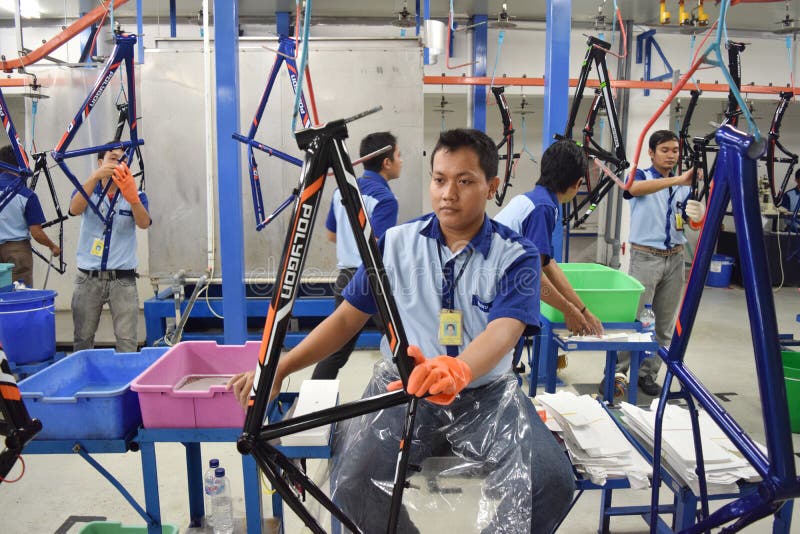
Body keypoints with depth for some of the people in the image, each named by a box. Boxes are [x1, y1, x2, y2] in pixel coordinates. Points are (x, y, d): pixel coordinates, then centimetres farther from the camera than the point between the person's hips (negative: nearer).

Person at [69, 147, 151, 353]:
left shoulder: (136, 196, 4)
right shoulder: (87, 191, 6)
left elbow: (144, 223, -17)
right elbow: (75, 209, -19)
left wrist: (131, 196, -37)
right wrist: (95, 177, -34)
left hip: (123, 279, -1)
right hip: (88, 278, 1)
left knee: (127, 342, -5)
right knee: (83, 340, 9)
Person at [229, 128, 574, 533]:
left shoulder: (517, 255, -5)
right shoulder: (397, 244, 3)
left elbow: (503, 330, -22)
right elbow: (347, 318, 5)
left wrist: (457, 369, -45)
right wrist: (280, 367, -8)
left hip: (485, 393, -1)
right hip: (401, 388, 1)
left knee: (552, 480, -25)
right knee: (353, 480, -25)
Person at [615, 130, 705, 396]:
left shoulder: (685, 187, 12)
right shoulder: (641, 176, -2)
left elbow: (693, 225, 7)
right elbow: (635, 188, -28)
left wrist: (698, 217, -18)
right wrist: (676, 180, -40)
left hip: (675, 258, 5)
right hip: (645, 257, -5)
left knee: (665, 322, 8)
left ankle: (648, 373, 19)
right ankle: (616, 371, 3)